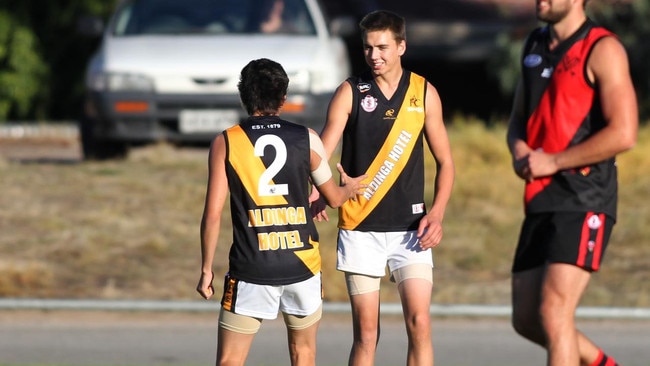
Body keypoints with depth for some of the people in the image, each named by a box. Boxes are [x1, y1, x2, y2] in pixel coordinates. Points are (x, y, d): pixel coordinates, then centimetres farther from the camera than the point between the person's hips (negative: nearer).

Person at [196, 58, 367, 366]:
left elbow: (213, 214, -6)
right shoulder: (306, 138, 1)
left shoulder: (225, 143, -3)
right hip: (302, 265, 2)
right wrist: (350, 188, 37)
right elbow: (333, 197, 14)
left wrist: (206, 269, 4)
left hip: (251, 270, -2)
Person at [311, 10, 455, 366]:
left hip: (410, 227, 1)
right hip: (360, 228, -1)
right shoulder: (351, 92, -1)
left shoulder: (424, 93, 4)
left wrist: (437, 213, -6)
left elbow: (444, 161, 10)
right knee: (365, 331, 1)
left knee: (419, 323, -9)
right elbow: (322, 152, -12)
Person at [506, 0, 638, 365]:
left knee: (554, 312, -16)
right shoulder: (536, 45, 15)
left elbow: (623, 134, -17)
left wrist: (551, 162, -15)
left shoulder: (602, 49, -9)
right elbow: (519, 118, 25)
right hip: (541, 199, 8)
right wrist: (519, 148, 1)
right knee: (527, 320, 10)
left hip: (584, 201, -8)